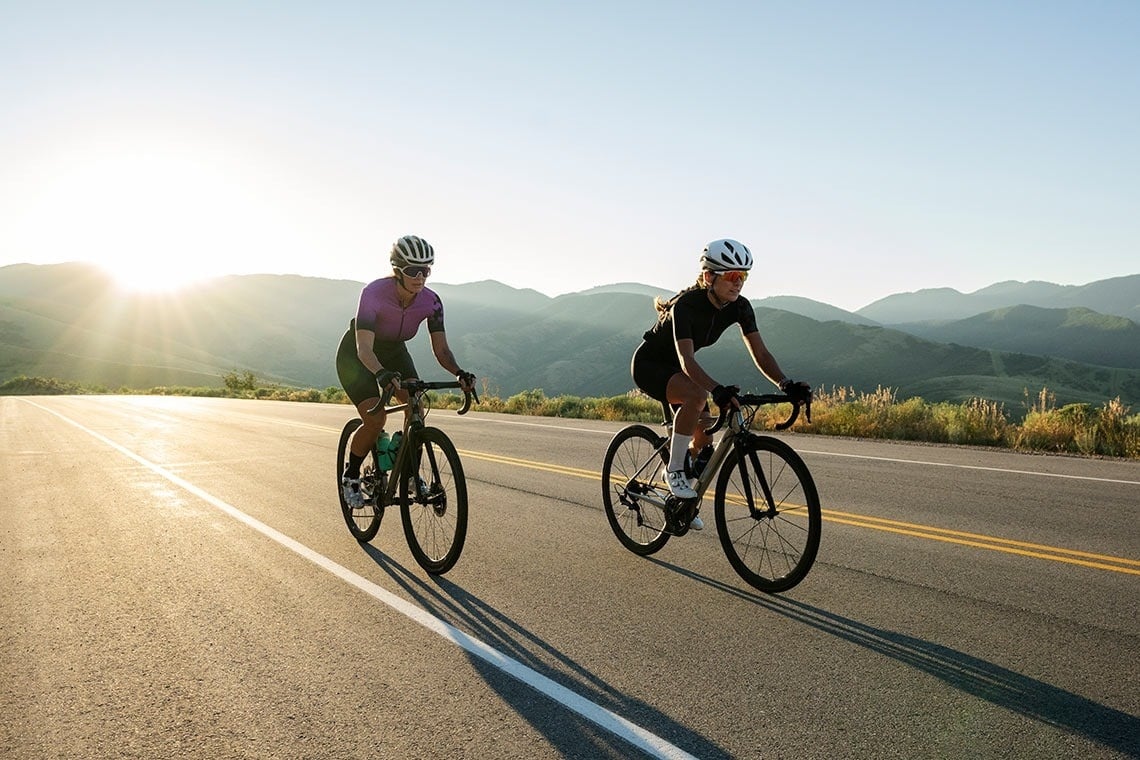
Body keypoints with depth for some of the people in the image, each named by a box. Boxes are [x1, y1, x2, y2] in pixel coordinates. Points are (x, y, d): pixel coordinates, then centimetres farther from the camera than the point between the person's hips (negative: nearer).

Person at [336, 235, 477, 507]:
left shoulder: (431, 301, -21)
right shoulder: (374, 293, -34)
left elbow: (440, 347, -20)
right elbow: (364, 348, -41)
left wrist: (459, 373, -40)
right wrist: (381, 373, -60)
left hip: (393, 351, 4)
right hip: (355, 355, -4)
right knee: (376, 418, -21)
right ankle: (350, 477, 4)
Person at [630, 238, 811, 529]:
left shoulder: (739, 307, -13)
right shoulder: (686, 305, -32)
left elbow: (760, 353, -16)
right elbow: (686, 359, -43)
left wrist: (786, 384, -33)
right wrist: (717, 390, -59)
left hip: (676, 368, 7)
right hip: (648, 365, -7)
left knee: (704, 446, -2)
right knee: (697, 395, -38)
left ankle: (684, 503, 26)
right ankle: (674, 469, -20)